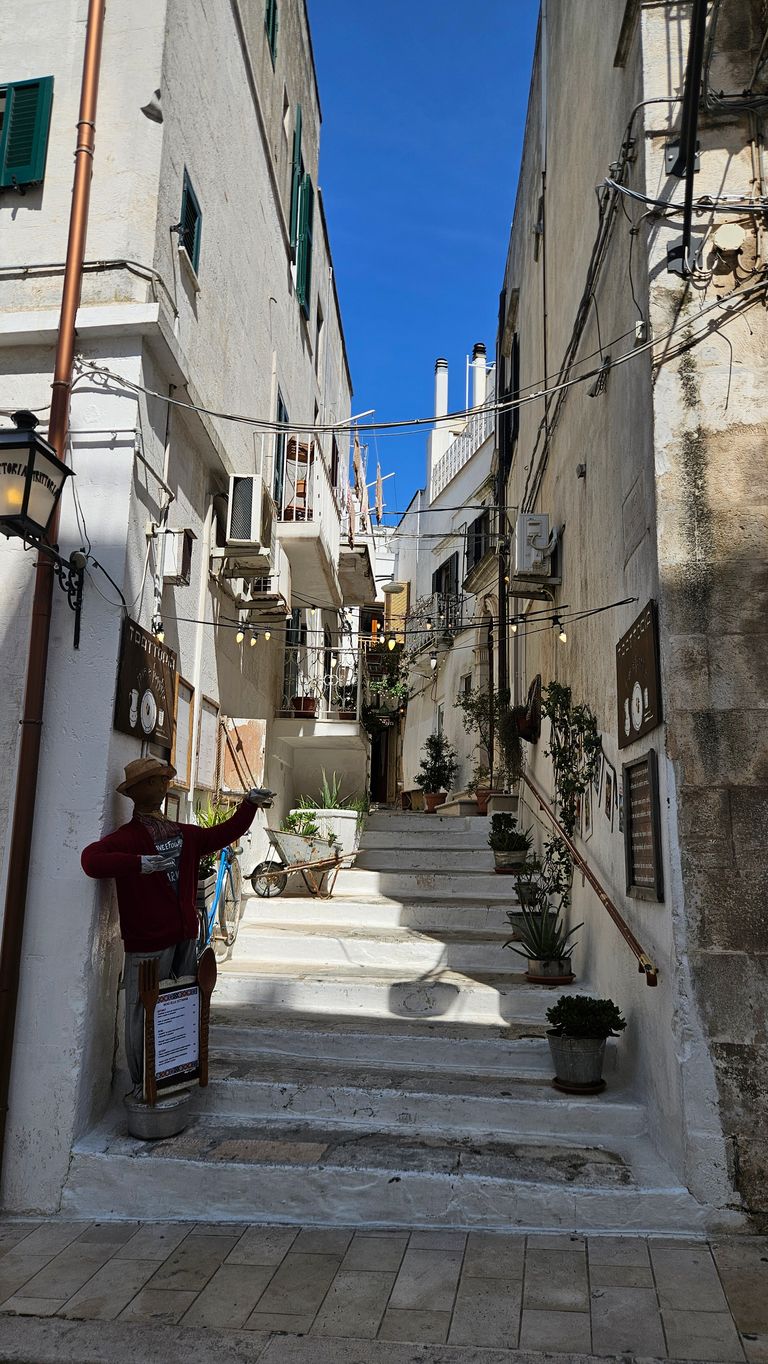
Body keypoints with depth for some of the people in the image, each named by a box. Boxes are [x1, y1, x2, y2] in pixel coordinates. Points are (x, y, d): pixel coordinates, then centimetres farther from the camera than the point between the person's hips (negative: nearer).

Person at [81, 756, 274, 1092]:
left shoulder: (183, 833, 13)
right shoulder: (128, 836, -11)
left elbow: (222, 834, 21)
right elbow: (91, 859, -27)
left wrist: (249, 804, 13)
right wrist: (138, 863, -33)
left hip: (184, 935, 8)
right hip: (147, 941, -7)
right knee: (145, 1011, -1)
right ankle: (142, 1082, 14)